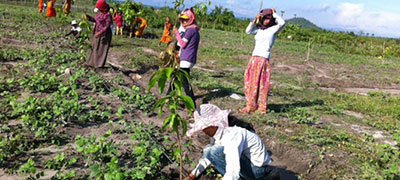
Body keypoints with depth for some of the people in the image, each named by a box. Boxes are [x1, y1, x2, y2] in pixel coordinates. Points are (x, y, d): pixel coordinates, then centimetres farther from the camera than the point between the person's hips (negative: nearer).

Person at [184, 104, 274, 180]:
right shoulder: (221, 131, 1)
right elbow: (208, 156, 15)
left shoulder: (233, 134, -29)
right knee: (209, 150, 12)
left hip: (257, 169, -10)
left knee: (214, 151, -23)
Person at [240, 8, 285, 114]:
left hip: (263, 59, -6)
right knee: (249, 82, 6)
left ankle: (261, 108, 2)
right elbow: (248, 31, 2)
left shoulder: (273, 29, 2)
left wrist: (274, 14, -2)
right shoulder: (259, 29, 17)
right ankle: (251, 106, 14)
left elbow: (282, 23, -17)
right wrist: (255, 20, -6)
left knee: (260, 83, -6)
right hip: (254, 58, 6)